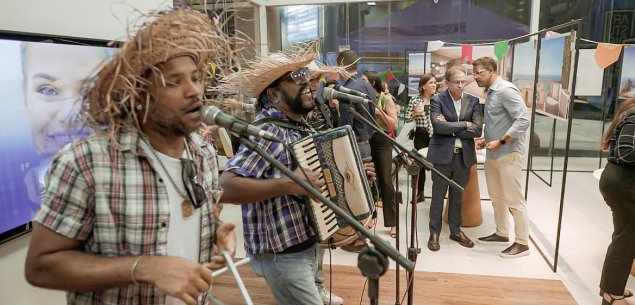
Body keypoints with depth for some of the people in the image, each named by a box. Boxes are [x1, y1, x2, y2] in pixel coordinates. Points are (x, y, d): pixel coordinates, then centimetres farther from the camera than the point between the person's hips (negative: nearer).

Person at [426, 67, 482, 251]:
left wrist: (450, 128, -12)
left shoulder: (473, 102, 5)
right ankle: (434, 233, 18)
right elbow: (439, 126, -19)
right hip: (442, 155, -3)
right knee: (438, 196, 6)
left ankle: (456, 230, 30)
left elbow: (477, 130, -6)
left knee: (457, 196, 15)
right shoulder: (437, 100, -4)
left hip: (464, 156, 3)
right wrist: (464, 124, -11)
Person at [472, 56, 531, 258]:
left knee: (514, 200, -1)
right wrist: (486, 139, 7)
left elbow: (523, 120, -21)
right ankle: (501, 234, 30)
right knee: (497, 197, 17)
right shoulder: (491, 92, 14)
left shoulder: (506, 90, -14)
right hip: (493, 153, 9)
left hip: (508, 153, -9)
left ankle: (522, 243, 10)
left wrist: (500, 142, -22)